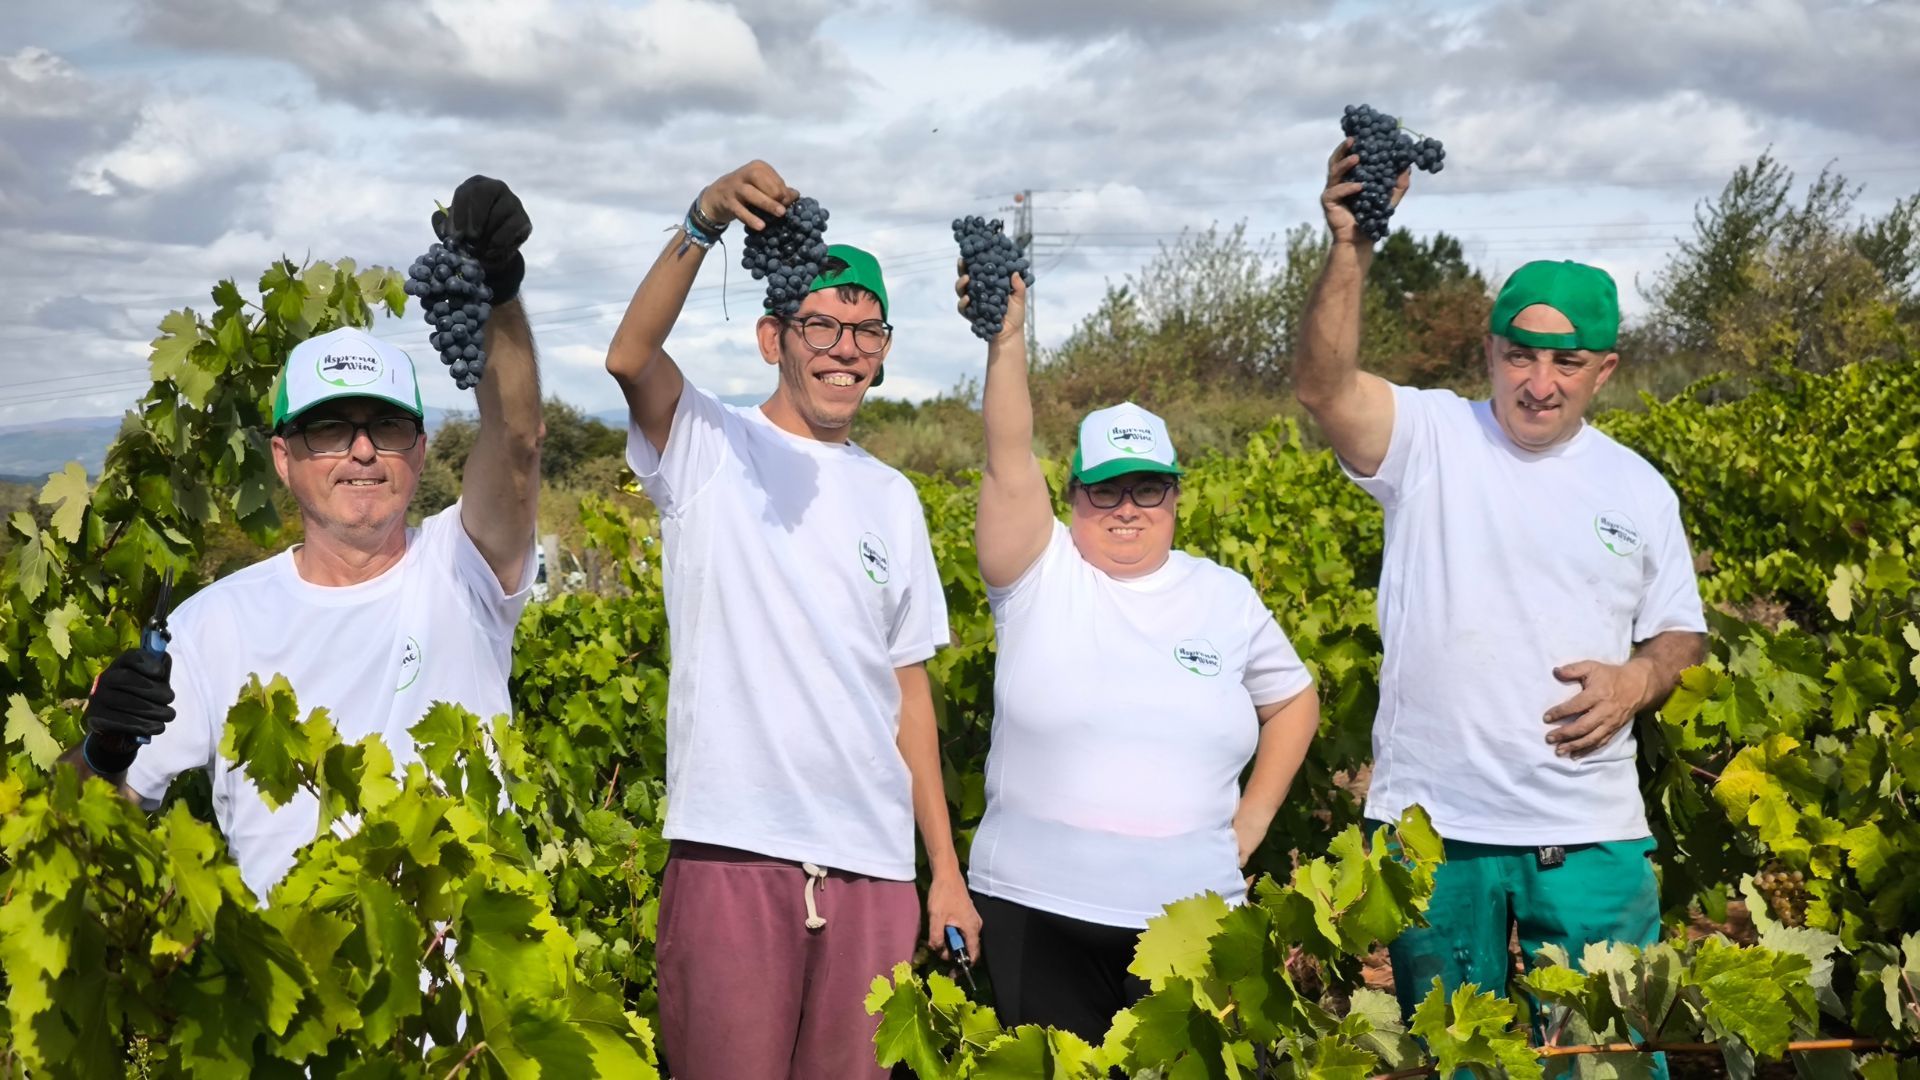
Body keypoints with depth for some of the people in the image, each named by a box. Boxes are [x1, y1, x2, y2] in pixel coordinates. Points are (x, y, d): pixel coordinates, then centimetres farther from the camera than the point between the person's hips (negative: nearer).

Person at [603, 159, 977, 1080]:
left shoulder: (892, 497, 14)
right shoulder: (708, 450, 2)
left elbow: (909, 690, 15)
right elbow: (630, 355, -20)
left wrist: (946, 869, 13)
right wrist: (706, 219, -34)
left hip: (872, 865, 4)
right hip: (732, 852, -4)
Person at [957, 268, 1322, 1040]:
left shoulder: (1226, 596, 7)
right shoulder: (1040, 577, -2)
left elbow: (1293, 700, 18)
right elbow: (1008, 460, -16)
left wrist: (1252, 818, 8)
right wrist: (1006, 338, -28)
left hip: (1189, 913, 2)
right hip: (1037, 908, -1)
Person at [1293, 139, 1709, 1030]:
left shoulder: (1638, 488, 6)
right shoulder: (1430, 438, -3)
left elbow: (1681, 636, 15)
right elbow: (1322, 387, -22)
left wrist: (1638, 678, -8)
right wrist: (1351, 252, -34)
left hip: (1590, 833, 2)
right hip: (1434, 824, -2)